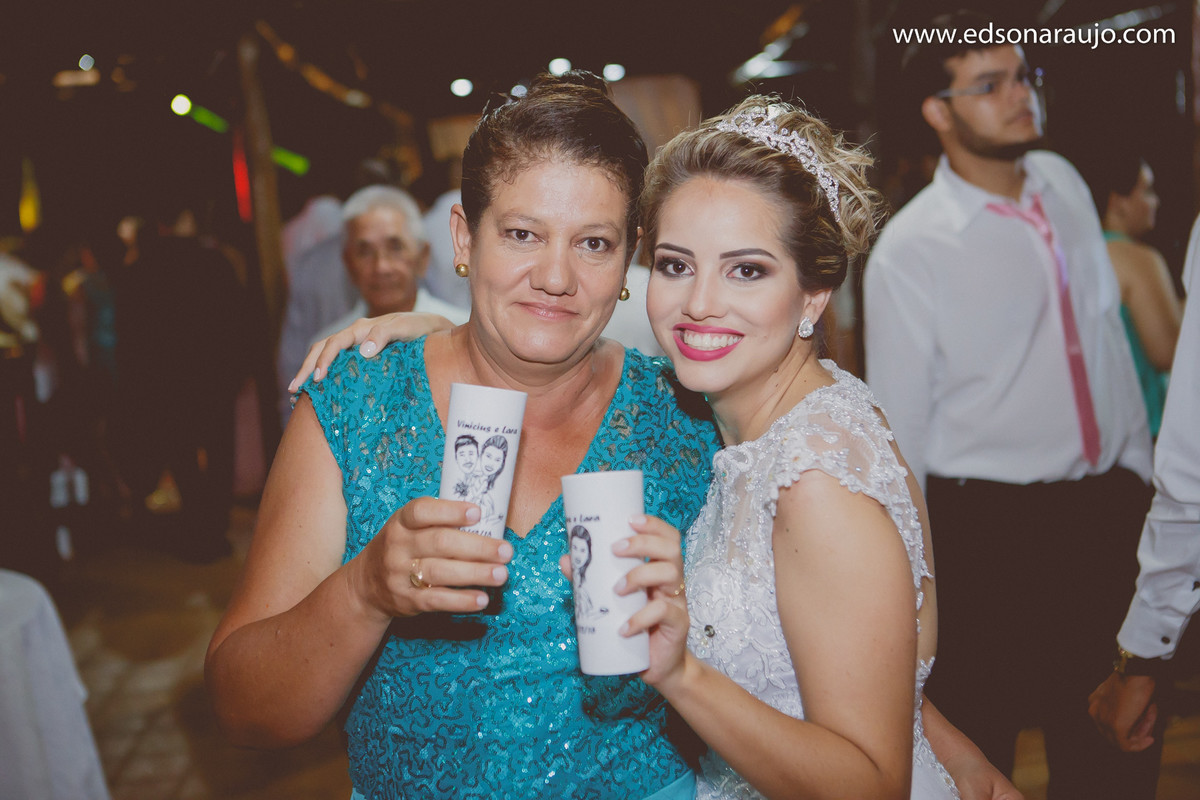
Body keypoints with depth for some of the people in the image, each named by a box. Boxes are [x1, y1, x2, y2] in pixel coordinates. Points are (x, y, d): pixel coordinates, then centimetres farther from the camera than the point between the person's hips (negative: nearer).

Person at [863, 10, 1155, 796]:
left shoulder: (1065, 184, 3)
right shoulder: (908, 251, -14)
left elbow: (1108, 333, 12)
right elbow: (898, 431, -9)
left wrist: (1138, 462, 15)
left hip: (1107, 504, 6)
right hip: (988, 527, -5)